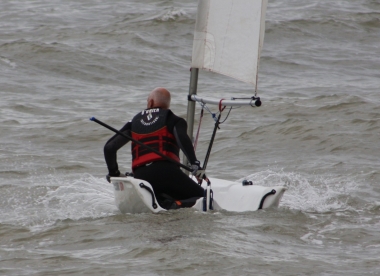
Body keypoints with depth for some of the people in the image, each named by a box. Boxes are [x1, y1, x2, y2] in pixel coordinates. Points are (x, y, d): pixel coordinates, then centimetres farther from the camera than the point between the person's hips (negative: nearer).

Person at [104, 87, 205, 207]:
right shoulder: (171, 119, 14)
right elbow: (182, 138, -10)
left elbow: (109, 147, 20)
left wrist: (113, 173, 33)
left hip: (140, 176, 4)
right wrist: (194, 163, -10)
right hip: (166, 171, -4)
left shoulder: (134, 122, 24)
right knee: (200, 195, 1)